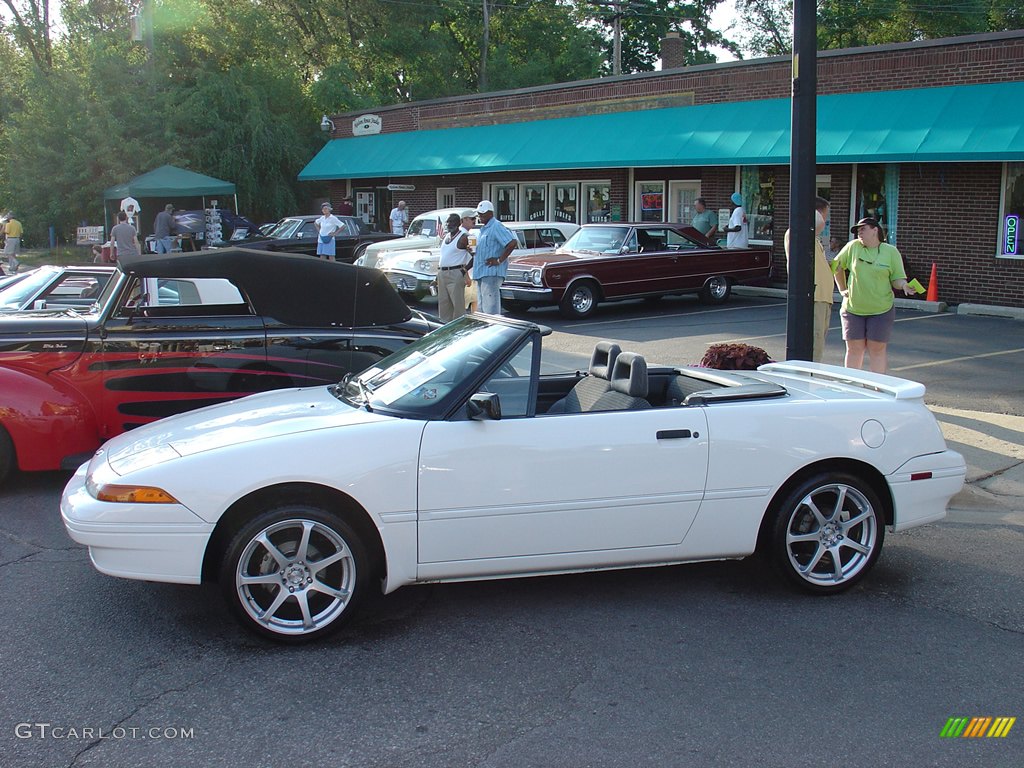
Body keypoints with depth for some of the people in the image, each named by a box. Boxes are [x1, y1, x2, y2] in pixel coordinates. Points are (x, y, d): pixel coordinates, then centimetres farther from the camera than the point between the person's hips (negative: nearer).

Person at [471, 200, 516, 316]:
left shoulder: (496, 227, -10)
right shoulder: (483, 229, 20)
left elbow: (513, 242, -21)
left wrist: (499, 260, -19)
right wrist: (472, 252, 11)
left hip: (492, 273, -10)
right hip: (481, 273, 10)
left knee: (491, 310, -12)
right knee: (482, 308, 13)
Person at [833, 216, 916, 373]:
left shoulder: (891, 252, -2)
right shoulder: (853, 247, 0)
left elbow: (897, 279, 0)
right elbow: (837, 266, 14)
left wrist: (904, 285, -21)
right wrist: (842, 289, 10)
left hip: (881, 309, -1)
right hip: (853, 308, 1)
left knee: (878, 349, 2)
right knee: (854, 348, 5)